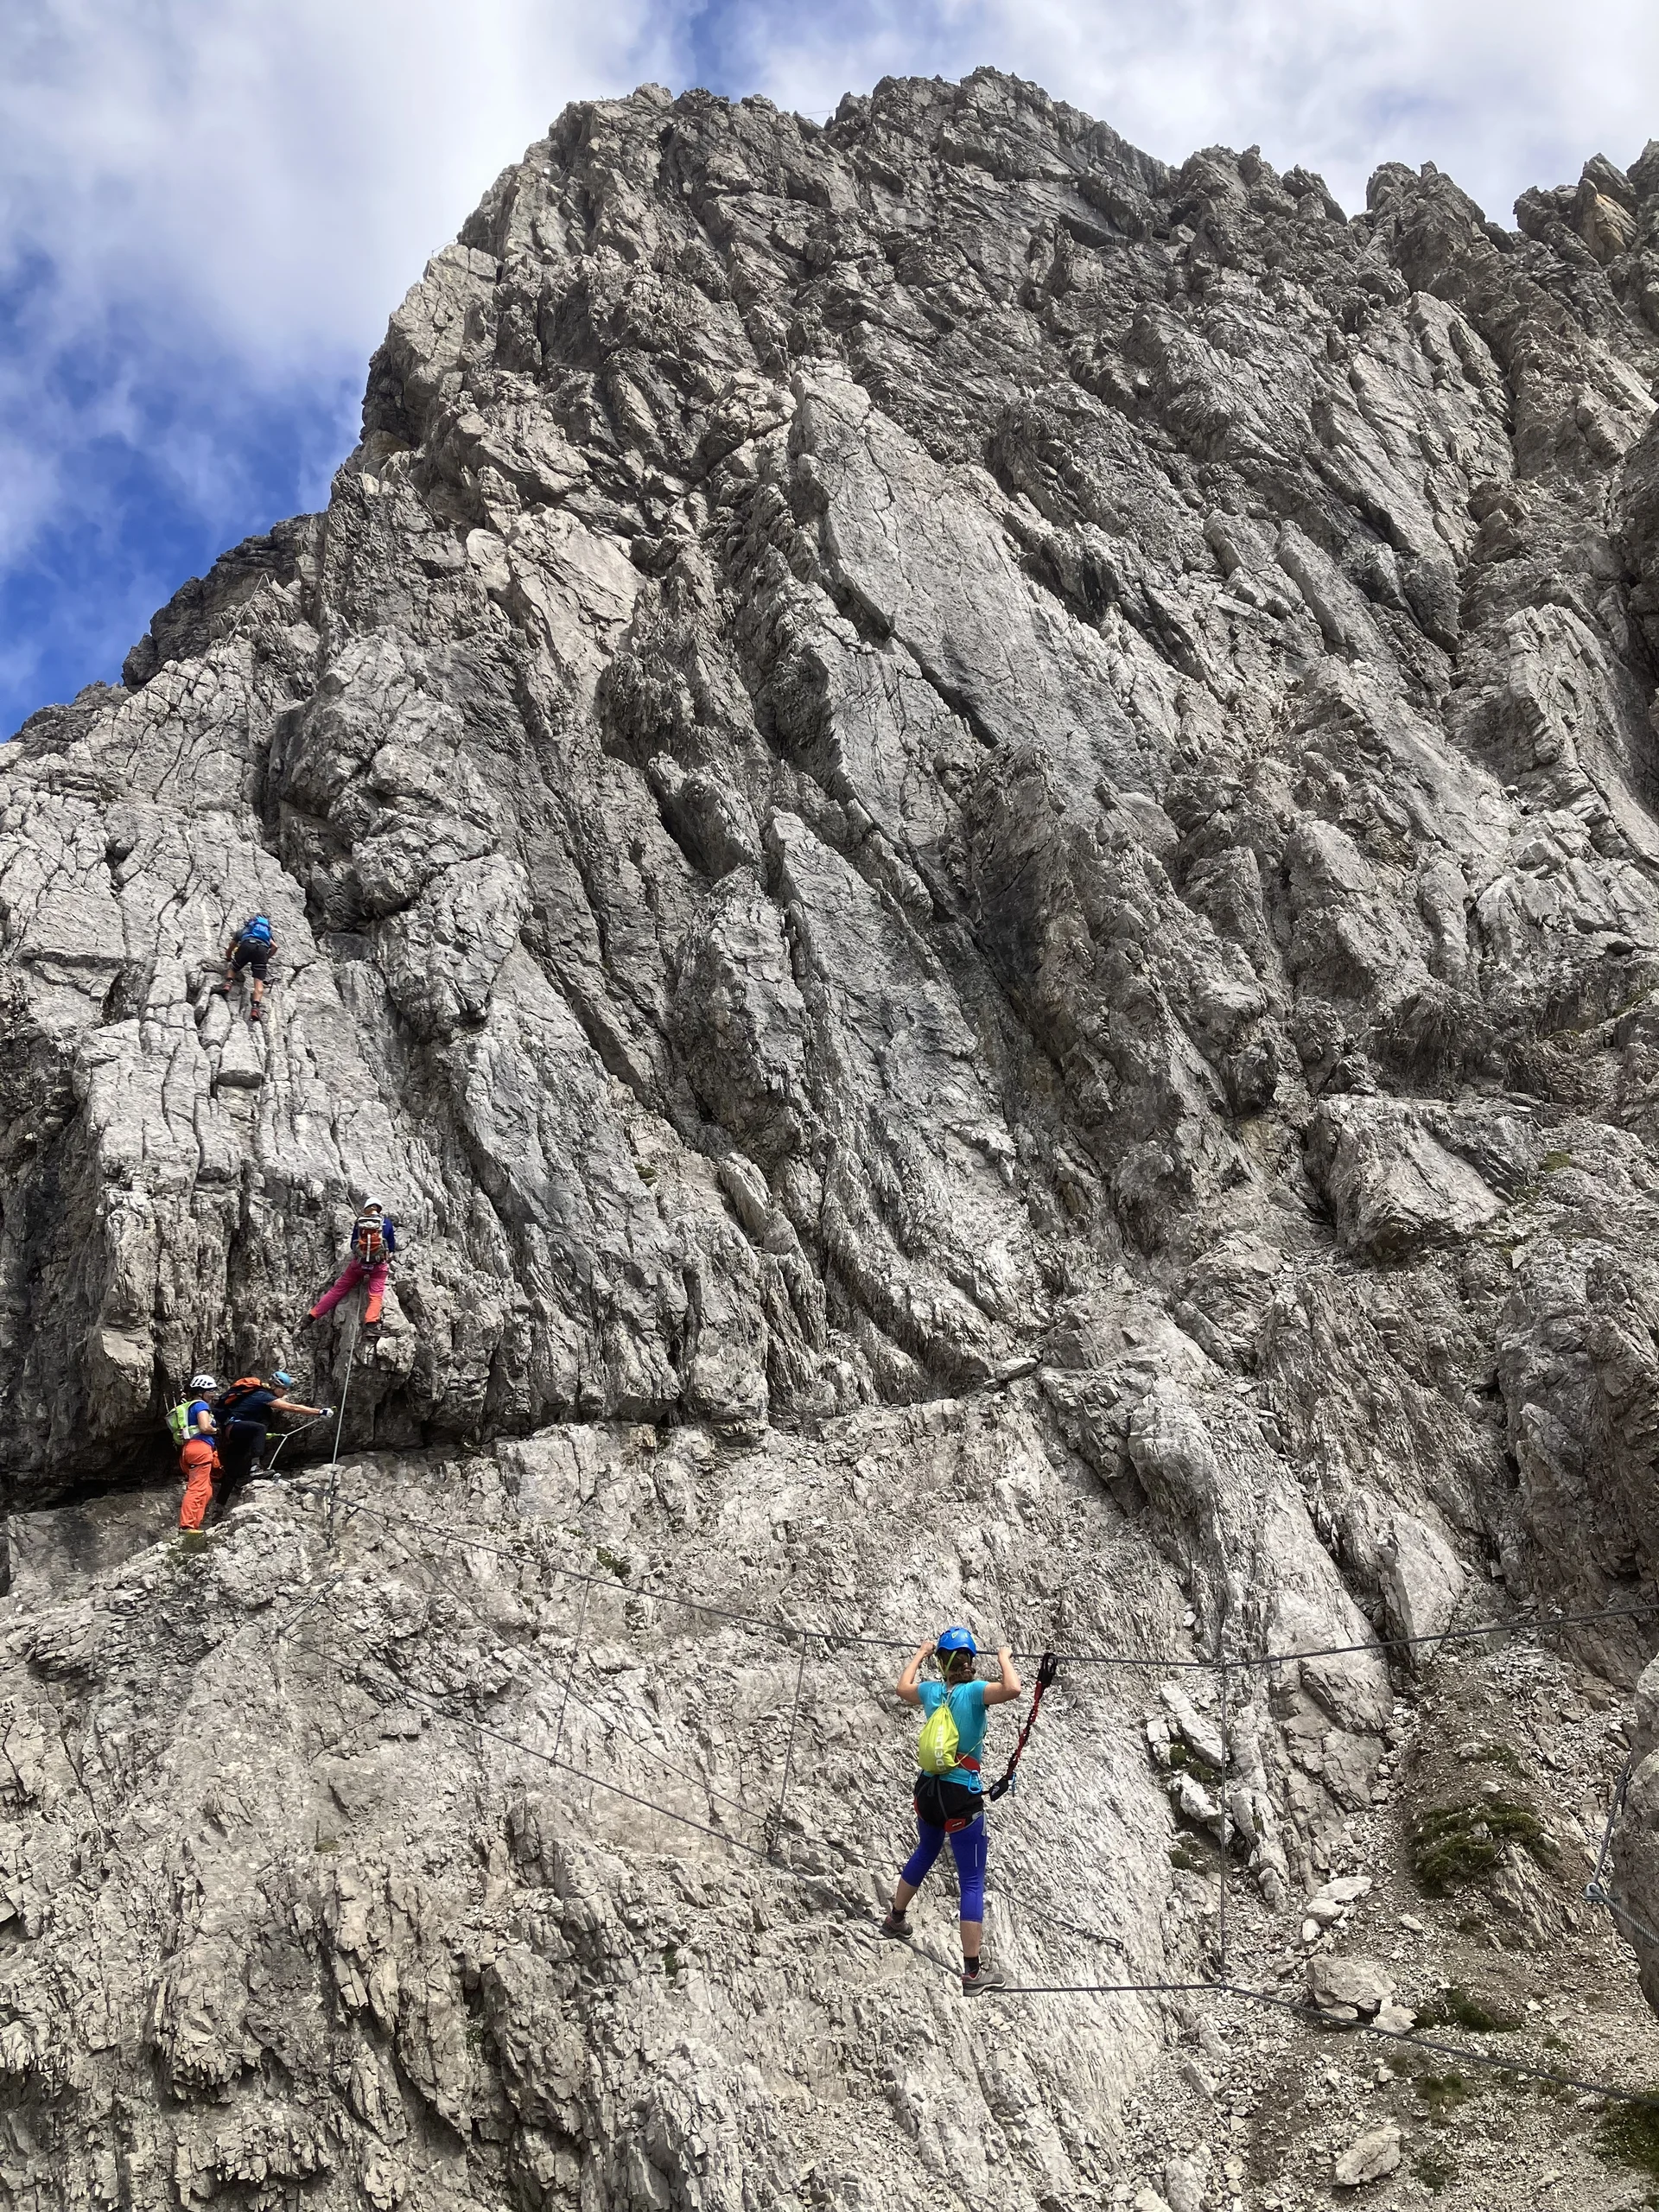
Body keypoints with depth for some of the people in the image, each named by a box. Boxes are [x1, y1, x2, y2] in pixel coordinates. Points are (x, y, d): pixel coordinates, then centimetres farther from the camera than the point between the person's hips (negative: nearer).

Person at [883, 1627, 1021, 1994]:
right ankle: (973, 1973, 1)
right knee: (972, 1881, 1)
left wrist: (920, 1654, 35)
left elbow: (902, 1687, 23)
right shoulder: (974, 1691, -16)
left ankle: (895, 1918, 52)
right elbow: (1012, 1689, -33)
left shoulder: (931, 1691, 1)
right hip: (962, 1798, -6)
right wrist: (1004, 1657, -15)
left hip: (928, 1789, 6)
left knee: (926, 1852, 33)